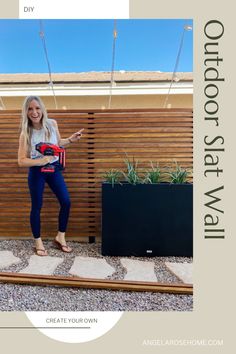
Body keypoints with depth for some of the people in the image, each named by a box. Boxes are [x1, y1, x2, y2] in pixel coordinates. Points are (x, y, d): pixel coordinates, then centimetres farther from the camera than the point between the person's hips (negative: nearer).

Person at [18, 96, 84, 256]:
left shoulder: (52, 124, -6)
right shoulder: (26, 133, -15)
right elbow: (22, 161, -14)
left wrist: (70, 140, -4)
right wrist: (41, 161, -26)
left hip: (54, 168, 4)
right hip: (36, 172, -3)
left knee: (66, 202, 1)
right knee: (37, 206, 5)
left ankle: (60, 237, 20)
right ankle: (38, 241, 25)